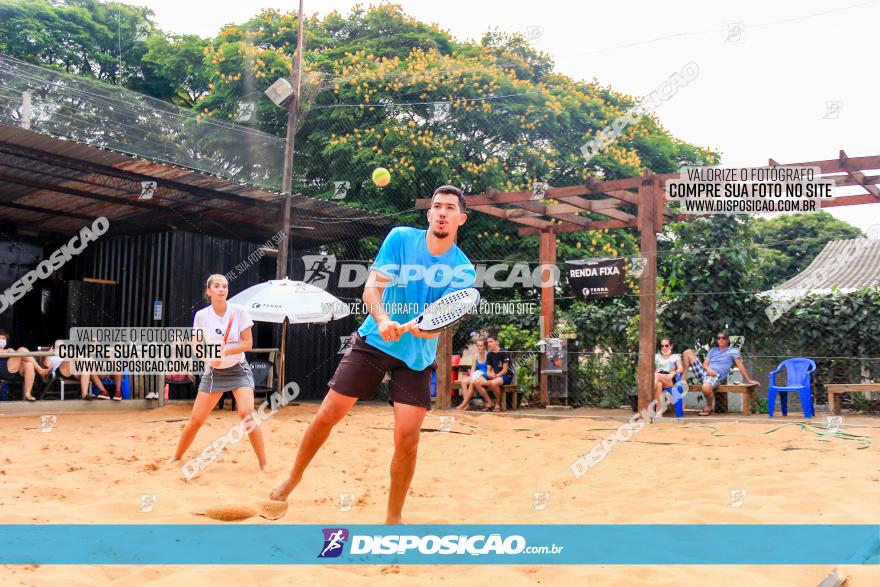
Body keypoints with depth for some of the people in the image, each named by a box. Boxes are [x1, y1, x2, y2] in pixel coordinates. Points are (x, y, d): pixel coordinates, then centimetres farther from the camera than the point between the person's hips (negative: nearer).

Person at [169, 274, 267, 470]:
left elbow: (248, 343, -10)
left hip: (238, 370, -2)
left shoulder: (239, 312, -9)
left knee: (247, 413, -22)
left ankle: (263, 463, -12)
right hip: (213, 372, 2)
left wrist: (225, 351, -24)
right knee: (196, 420, 2)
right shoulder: (201, 316, -5)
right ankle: (176, 457, 26)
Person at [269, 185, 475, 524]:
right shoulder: (400, 238, -6)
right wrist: (382, 320, -32)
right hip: (374, 341, 1)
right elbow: (371, 288, -12)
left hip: (416, 357, 0)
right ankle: (294, 478, 26)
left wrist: (416, 327, -37)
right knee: (329, 413, 0)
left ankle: (393, 517, 11)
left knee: (407, 437, -9)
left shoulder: (463, 270, -7)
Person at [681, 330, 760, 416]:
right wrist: (708, 369, -7)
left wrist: (749, 380, -4)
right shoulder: (713, 350, 24)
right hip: (704, 373, 5)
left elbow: (740, 365, 2)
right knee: (688, 352, -7)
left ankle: (709, 407, -9)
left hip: (716, 376, -5)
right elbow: (705, 364, 17)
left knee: (706, 387, -42)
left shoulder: (733, 350, 9)